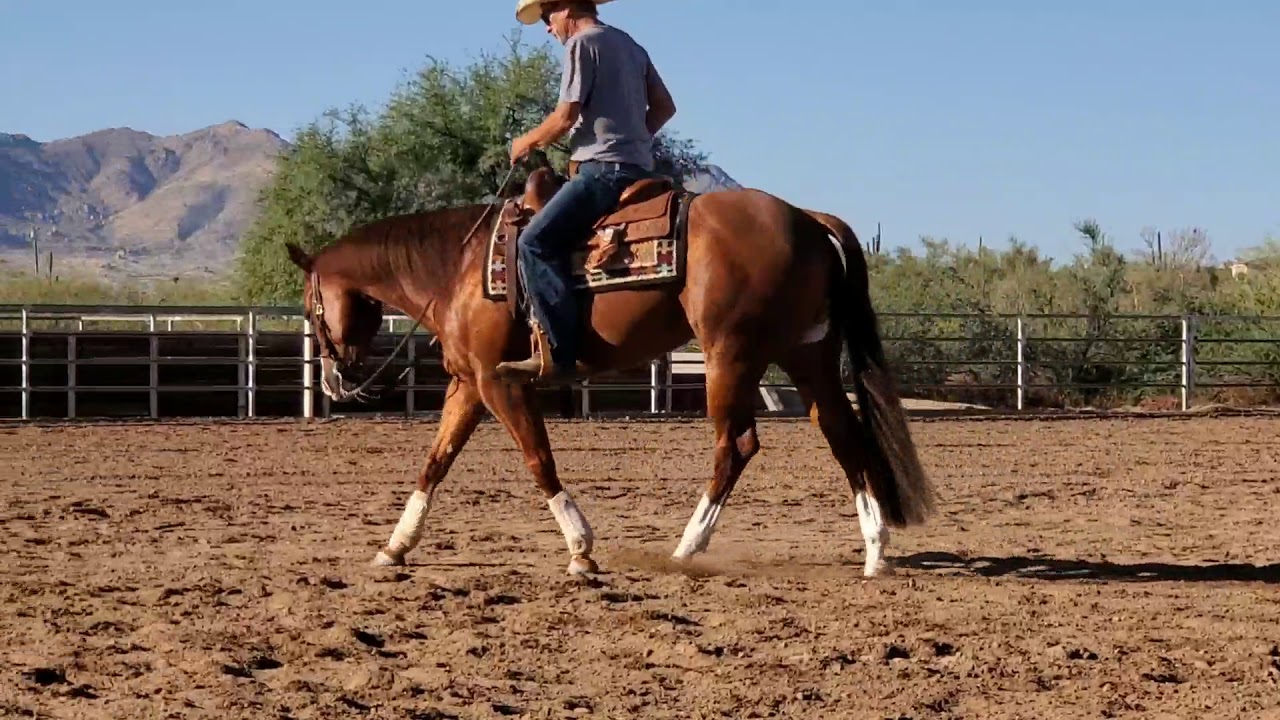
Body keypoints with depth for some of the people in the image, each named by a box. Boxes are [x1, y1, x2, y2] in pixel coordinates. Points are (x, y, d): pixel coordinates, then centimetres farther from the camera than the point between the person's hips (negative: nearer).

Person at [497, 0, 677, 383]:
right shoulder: (631, 46, 21)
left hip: (603, 167, -10)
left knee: (536, 242, -18)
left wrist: (526, 142, 3)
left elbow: (565, 118, -12)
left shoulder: (581, 43, -7)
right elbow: (664, 106, 23)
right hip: (638, 167, 10)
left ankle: (560, 353, -28)